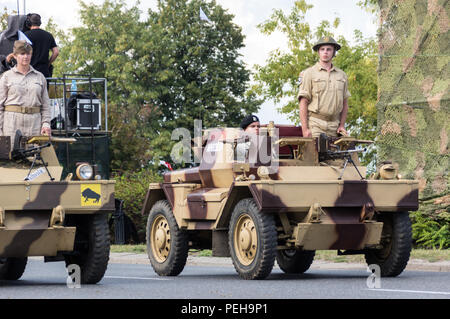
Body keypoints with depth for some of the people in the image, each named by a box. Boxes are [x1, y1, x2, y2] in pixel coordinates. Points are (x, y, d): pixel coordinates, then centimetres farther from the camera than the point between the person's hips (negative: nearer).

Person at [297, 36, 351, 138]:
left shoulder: (342, 75, 15)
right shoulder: (309, 73, 2)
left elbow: (345, 102, 19)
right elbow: (303, 102, -3)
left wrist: (342, 125, 7)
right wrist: (305, 129, -11)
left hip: (334, 127, 4)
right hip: (315, 125, -4)